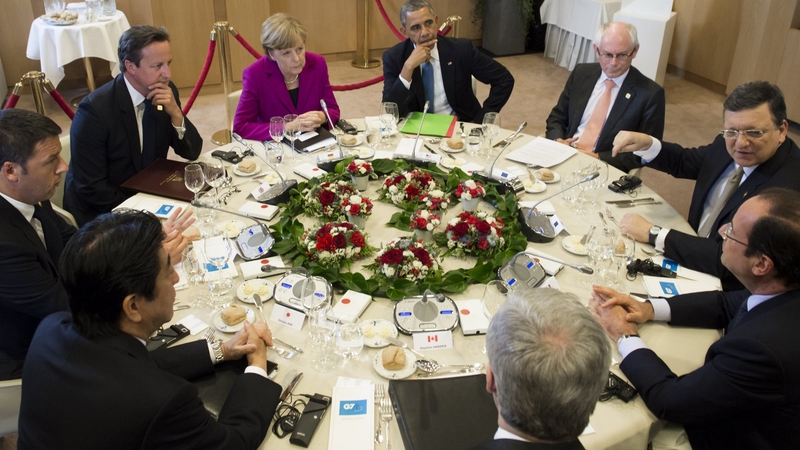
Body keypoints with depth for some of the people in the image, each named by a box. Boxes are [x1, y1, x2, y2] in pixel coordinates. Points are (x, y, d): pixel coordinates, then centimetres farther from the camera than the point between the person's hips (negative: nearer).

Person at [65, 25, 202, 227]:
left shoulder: (167, 92, -5)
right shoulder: (95, 109, -21)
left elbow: (191, 153, -1)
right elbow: (91, 188, -19)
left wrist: (176, 113, -17)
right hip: (100, 215, -6)